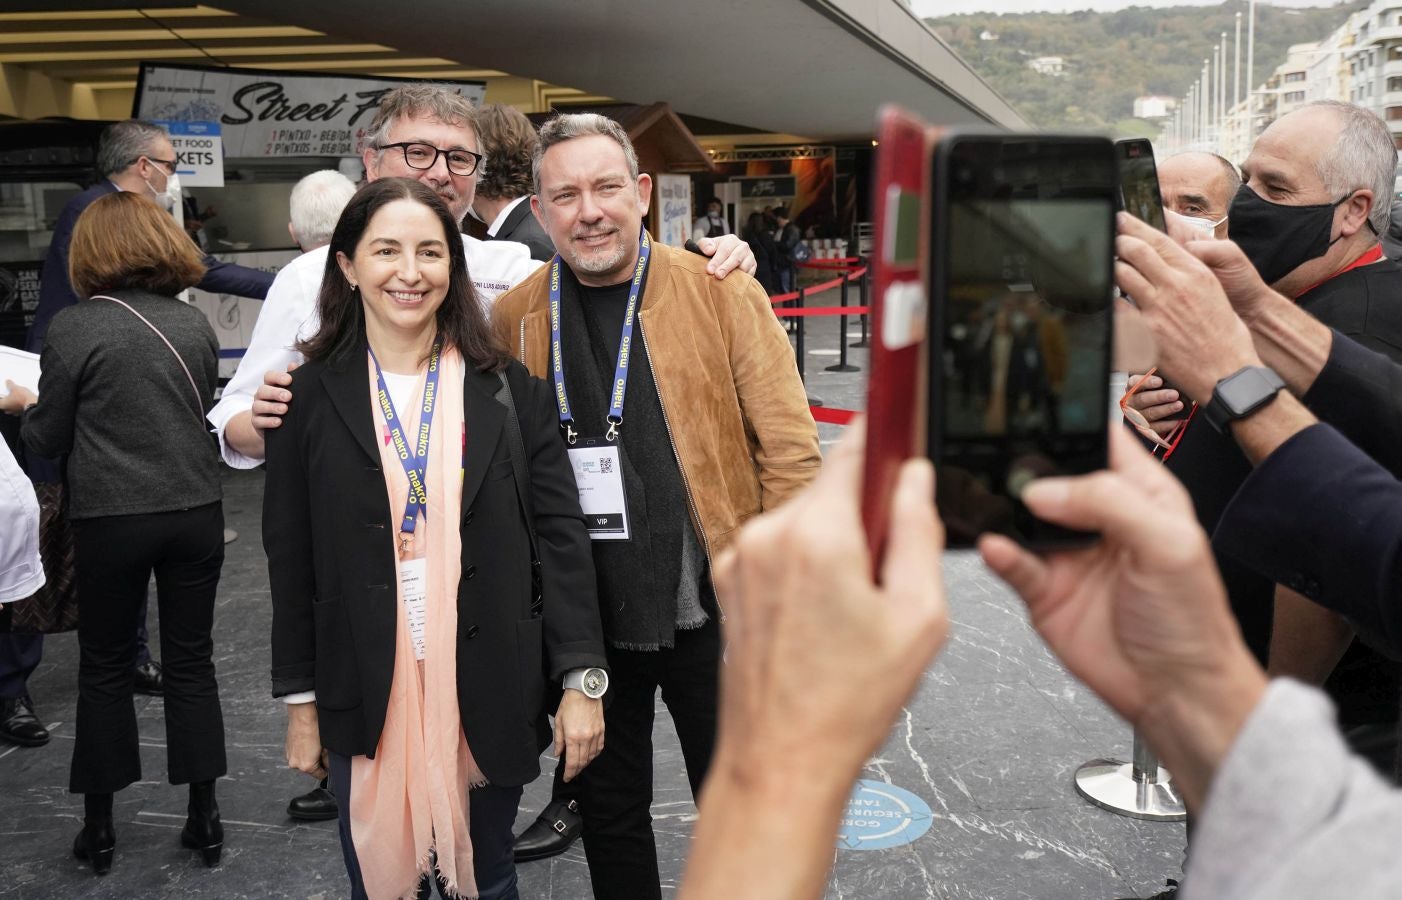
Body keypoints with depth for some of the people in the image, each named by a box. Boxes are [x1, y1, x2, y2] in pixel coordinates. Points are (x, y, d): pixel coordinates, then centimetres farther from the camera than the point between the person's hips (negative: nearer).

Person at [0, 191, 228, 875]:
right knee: (191, 662, 12)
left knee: (105, 669, 12)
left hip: (111, 520, -3)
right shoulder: (195, 324, 5)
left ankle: (99, 828, 22)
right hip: (196, 511, 3)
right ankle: (204, 818, 19)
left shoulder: (74, 328, -7)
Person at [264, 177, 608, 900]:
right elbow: (291, 561, 3)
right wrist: (299, 702, 3)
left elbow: (560, 537, -3)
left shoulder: (508, 389, -1)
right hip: (365, 701, 0)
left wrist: (582, 679, -7)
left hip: (489, 697, 0)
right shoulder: (310, 398, -1)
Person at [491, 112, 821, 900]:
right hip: (582, 622, 3)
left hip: (711, 612, -2)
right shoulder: (512, 318, 0)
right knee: (609, 814, 19)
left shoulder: (724, 295, -8)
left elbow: (790, 452, -8)